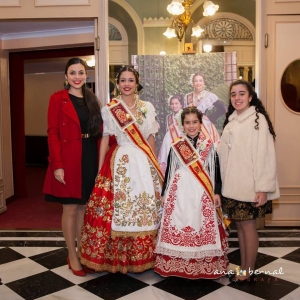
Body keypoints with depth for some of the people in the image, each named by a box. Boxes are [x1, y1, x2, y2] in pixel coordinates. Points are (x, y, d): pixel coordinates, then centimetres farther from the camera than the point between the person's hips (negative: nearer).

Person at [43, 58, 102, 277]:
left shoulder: (91, 100, 13)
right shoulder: (57, 99, -3)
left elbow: (98, 131, 12)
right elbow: (53, 134, -9)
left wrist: (100, 159, 4)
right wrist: (57, 165, -17)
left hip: (90, 159, 5)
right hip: (68, 160, -5)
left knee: (85, 207, 13)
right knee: (70, 209, 3)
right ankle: (72, 256, 17)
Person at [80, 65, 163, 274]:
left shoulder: (147, 107, 8)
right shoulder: (109, 109, 2)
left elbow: (151, 138, 12)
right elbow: (105, 139, 2)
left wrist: (155, 165, 10)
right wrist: (100, 169, -1)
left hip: (144, 162, 3)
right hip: (119, 162, -2)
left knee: (146, 209, 4)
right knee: (117, 207, -3)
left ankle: (143, 256, 19)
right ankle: (116, 257, 13)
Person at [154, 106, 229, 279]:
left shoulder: (209, 145, 4)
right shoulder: (176, 145, 6)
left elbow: (216, 170, 4)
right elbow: (169, 171, 9)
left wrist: (217, 192, -2)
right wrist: (164, 193, 9)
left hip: (202, 192, -1)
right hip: (180, 191, 1)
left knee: (203, 226, -1)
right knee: (177, 225, 0)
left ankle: (205, 265, 12)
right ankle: (177, 264, 14)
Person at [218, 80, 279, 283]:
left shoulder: (258, 119, -9)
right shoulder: (231, 121, 12)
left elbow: (265, 155, -15)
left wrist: (263, 188, -19)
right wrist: (224, 184, 11)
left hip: (250, 185, -6)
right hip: (233, 185, 7)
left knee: (248, 225, 1)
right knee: (240, 225, 12)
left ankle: (249, 271, 16)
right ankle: (243, 268, 23)